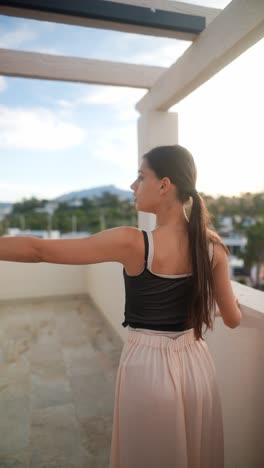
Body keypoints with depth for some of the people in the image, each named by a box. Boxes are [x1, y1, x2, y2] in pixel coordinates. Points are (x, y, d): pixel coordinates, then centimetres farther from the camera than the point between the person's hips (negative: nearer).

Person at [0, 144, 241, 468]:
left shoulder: (133, 243, -23)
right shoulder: (213, 246, -9)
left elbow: (40, 250, -19)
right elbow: (233, 319, 0)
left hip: (147, 367, -4)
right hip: (196, 365, 5)